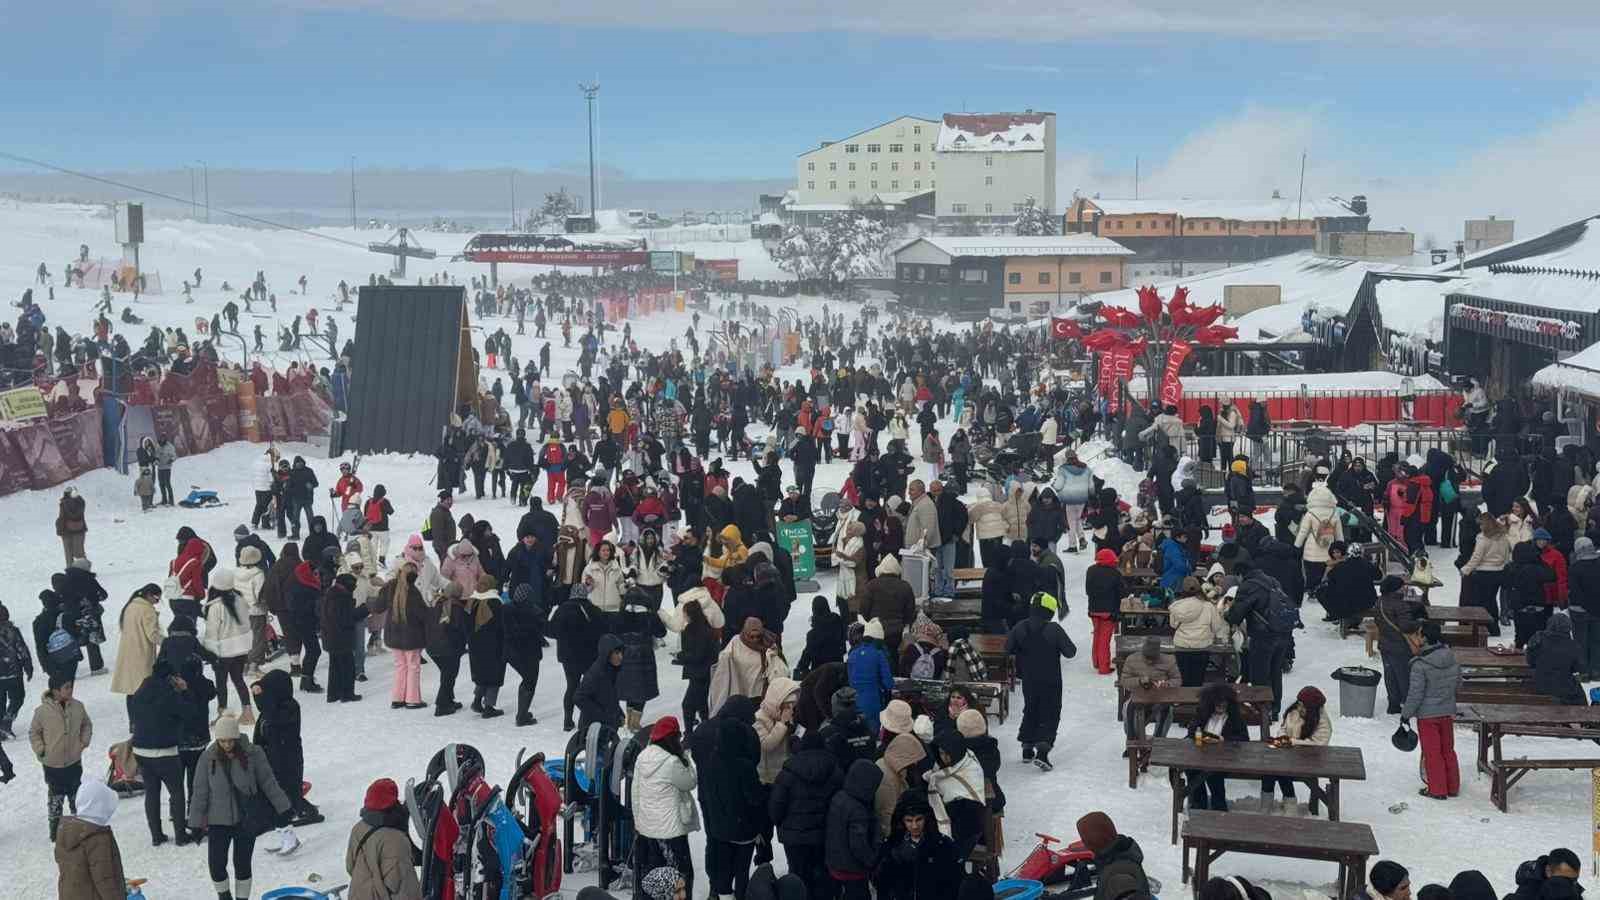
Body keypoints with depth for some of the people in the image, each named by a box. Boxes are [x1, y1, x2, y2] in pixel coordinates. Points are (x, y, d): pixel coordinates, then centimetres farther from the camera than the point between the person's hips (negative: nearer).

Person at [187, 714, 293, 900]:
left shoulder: (253, 754, -9)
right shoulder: (208, 758, -6)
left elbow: (268, 783, -3)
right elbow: (200, 792, -1)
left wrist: (283, 808, -4)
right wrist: (196, 824, 0)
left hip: (247, 820, -1)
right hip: (218, 821, 1)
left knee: (242, 865, 6)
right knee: (216, 865, -1)